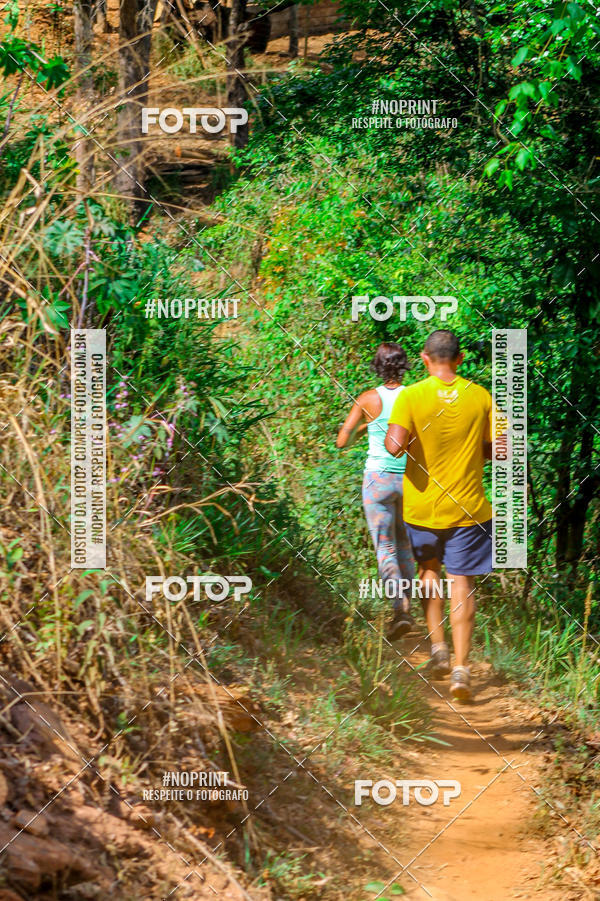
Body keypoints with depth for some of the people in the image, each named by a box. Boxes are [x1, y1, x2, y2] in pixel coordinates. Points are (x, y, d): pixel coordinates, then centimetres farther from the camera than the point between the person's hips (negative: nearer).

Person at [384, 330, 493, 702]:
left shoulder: (412, 396, -10)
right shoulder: (481, 397, -4)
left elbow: (396, 445, -22)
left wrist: (388, 437, 1)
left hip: (422, 506, 0)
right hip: (468, 507, 0)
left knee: (429, 570, 24)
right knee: (462, 585, 2)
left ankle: (438, 647, 15)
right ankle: (461, 667, -6)